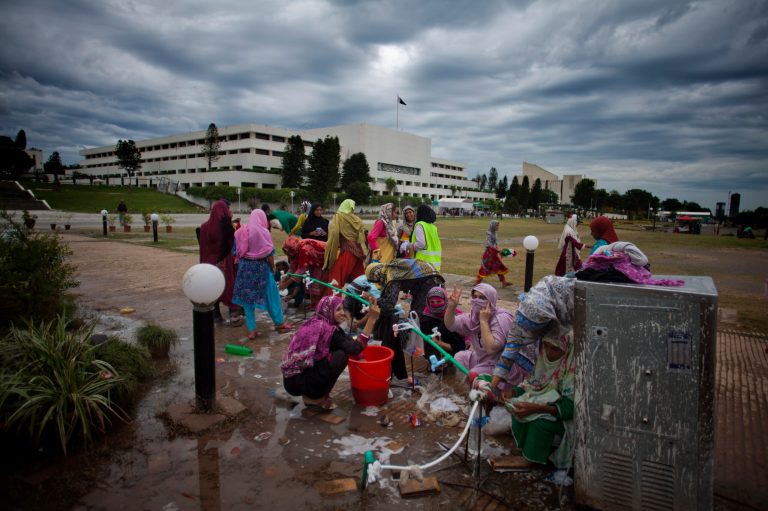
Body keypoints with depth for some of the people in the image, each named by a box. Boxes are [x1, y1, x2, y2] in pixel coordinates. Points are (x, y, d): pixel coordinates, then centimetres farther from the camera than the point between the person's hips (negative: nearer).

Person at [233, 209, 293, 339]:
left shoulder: (241, 232, 1)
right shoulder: (263, 232, -12)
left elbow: (238, 251, 6)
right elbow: (269, 253, -10)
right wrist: (273, 266, 2)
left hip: (245, 266, 4)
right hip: (261, 267, -4)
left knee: (247, 297, 8)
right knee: (271, 295, 10)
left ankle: (251, 329, 10)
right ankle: (279, 322, 24)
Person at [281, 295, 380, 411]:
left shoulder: (315, 324, 10)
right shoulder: (326, 329, -16)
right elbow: (355, 348, -19)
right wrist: (372, 319, -21)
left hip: (292, 378, 9)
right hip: (297, 382, -9)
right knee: (342, 355, -14)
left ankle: (311, 394, 12)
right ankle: (316, 397, -1)